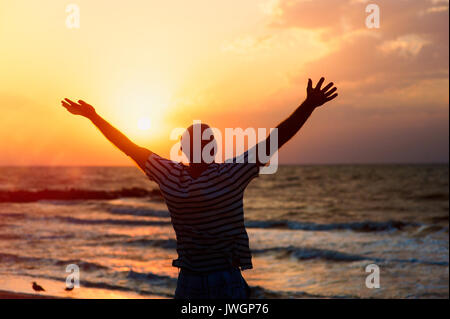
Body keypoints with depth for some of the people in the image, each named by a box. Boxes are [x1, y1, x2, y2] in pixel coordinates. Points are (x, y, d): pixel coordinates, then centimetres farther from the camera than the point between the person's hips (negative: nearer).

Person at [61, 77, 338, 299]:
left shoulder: (233, 172, -3)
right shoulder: (170, 175, 5)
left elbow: (275, 139, -7)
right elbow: (129, 147, 12)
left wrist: (308, 106, -15)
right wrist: (94, 117, 16)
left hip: (227, 282, -3)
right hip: (188, 283, 3)